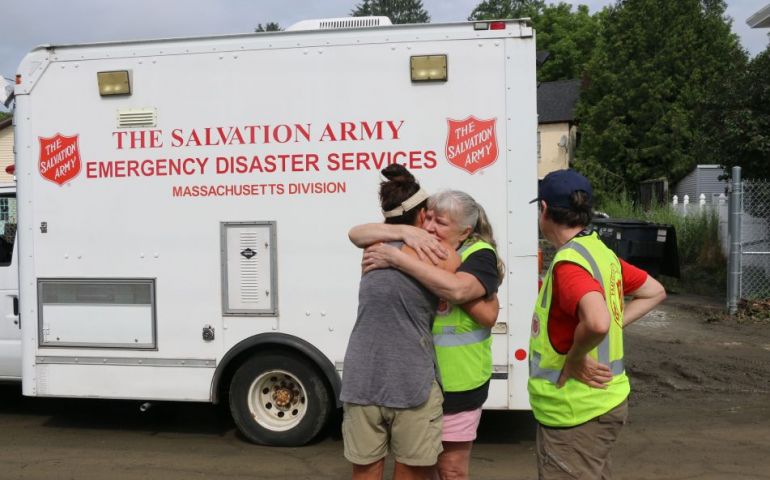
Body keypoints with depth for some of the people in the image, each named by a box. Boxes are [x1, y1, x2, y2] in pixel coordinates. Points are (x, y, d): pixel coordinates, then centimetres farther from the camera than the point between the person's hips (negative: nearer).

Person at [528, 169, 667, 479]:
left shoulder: (568, 262, -22)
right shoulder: (600, 251, 6)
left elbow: (597, 322, -40)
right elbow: (654, 292, 18)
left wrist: (574, 360, -23)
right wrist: (617, 325, 10)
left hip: (576, 412, -9)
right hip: (601, 400, 9)